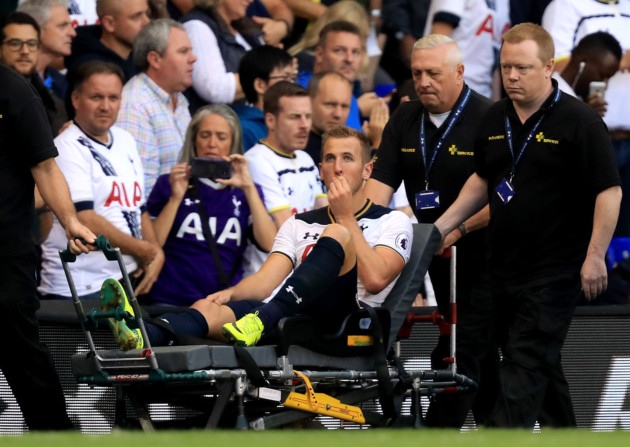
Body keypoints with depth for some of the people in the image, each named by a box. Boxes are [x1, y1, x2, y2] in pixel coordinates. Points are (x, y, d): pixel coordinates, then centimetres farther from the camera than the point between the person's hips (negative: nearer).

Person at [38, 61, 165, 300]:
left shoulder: (125, 141, 15)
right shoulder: (68, 149, -10)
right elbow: (84, 220, -18)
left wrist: (155, 252, 0)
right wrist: (144, 250, -8)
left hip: (128, 280, 7)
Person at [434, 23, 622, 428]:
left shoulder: (579, 121, -11)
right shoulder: (496, 119, 10)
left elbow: (609, 191, -13)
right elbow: (483, 180, 23)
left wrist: (595, 257, -18)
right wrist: (442, 227, 15)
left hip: (554, 272, -7)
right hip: (503, 268, 7)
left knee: (526, 369, -10)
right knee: (543, 365, 16)